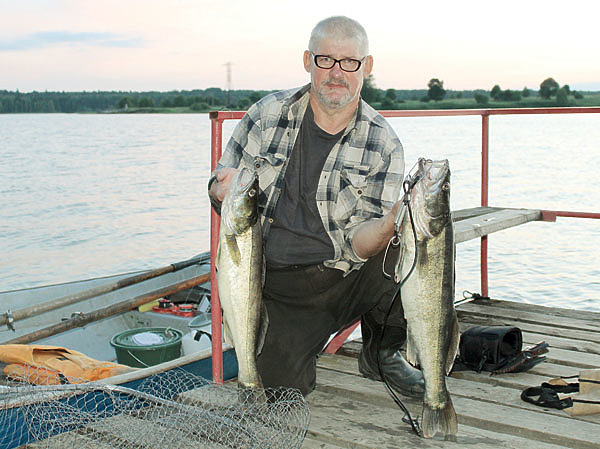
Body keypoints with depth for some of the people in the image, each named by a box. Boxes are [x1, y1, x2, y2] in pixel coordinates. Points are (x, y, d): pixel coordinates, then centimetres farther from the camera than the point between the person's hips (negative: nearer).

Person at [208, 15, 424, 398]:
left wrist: (390, 222, -34)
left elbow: (357, 243, -11)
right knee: (282, 385, -20)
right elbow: (220, 190, 4)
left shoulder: (383, 146, -6)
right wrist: (224, 191, -22)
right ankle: (294, 347, 19)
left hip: (345, 278, 1)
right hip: (278, 286, 0)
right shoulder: (268, 115, -4)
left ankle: (382, 353, 4)